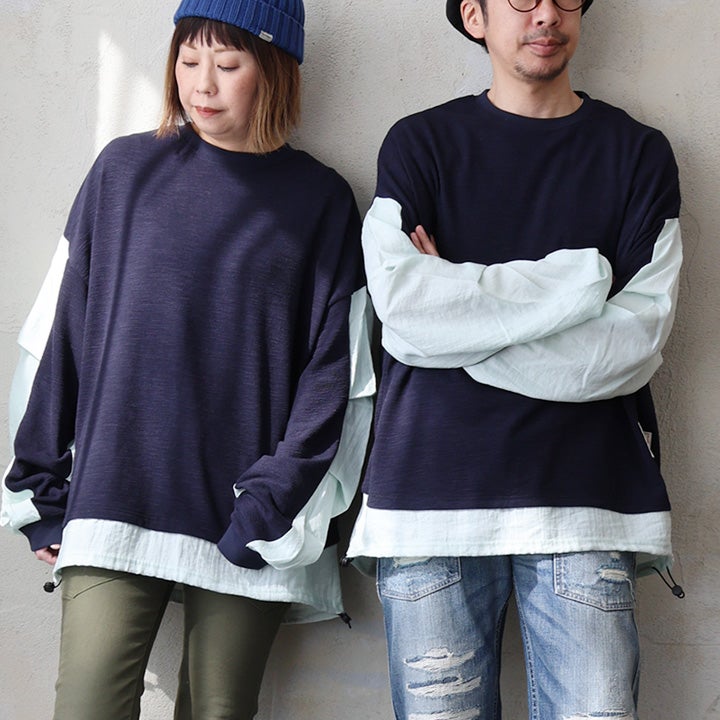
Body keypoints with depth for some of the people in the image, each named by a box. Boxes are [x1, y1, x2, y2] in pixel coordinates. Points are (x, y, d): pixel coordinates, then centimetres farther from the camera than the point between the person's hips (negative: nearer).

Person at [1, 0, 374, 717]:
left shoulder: (321, 200, 6)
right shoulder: (124, 171, 8)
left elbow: (337, 375, 1)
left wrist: (277, 511, -7)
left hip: (248, 532, 0)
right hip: (112, 508, 0)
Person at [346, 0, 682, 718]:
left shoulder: (638, 153, 11)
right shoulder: (419, 143, 11)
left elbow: (637, 341, -2)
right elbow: (402, 308, -6)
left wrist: (459, 303, -5)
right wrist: (582, 278, -6)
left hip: (584, 502, 0)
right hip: (434, 492, 0)